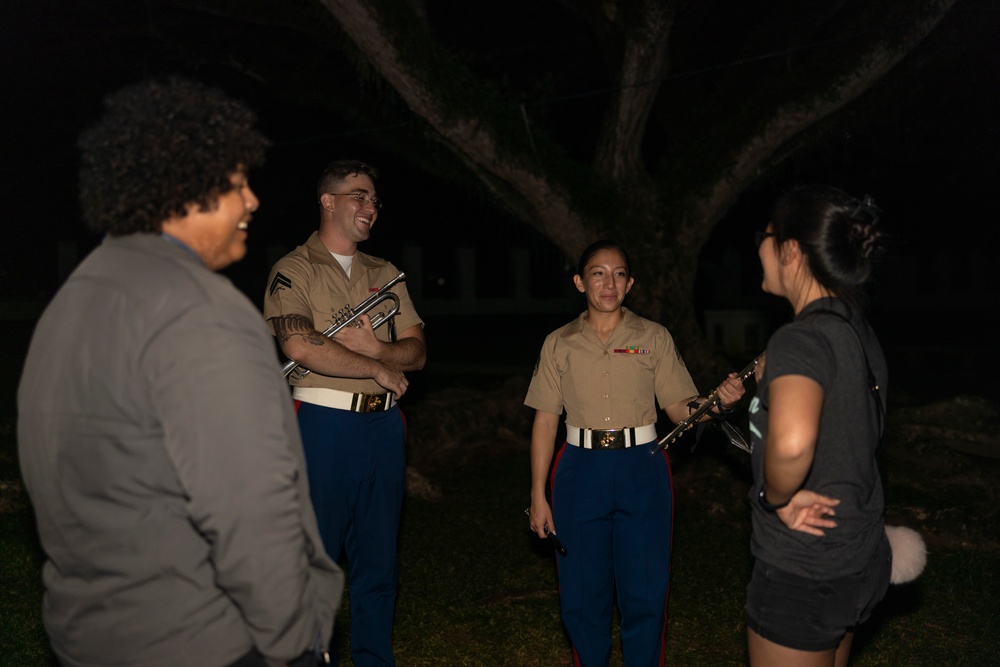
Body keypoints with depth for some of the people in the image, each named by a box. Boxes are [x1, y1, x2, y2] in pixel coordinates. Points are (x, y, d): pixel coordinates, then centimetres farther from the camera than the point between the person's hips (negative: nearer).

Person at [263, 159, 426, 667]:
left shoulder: (385, 274, 14)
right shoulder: (294, 270, -3)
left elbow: (416, 351, 9)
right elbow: (300, 347, -19)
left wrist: (377, 347, -13)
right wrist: (380, 370, -11)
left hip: (384, 425, 5)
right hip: (323, 423, -5)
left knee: (378, 557, 13)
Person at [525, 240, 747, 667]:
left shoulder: (654, 338, 4)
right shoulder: (559, 344, 4)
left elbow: (679, 407, 1)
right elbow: (545, 421, 4)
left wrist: (719, 402, -20)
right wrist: (538, 494, 1)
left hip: (642, 470, 0)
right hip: (581, 471, 1)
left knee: (645, 591, 3)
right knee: (583, 593, 7)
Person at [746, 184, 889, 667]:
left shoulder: (801, 340, -25)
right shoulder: (858, 333, 4)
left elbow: (791, 441, -46)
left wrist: (779, 498, -27)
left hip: (801, 573, -9)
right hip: (857, 559, 9)